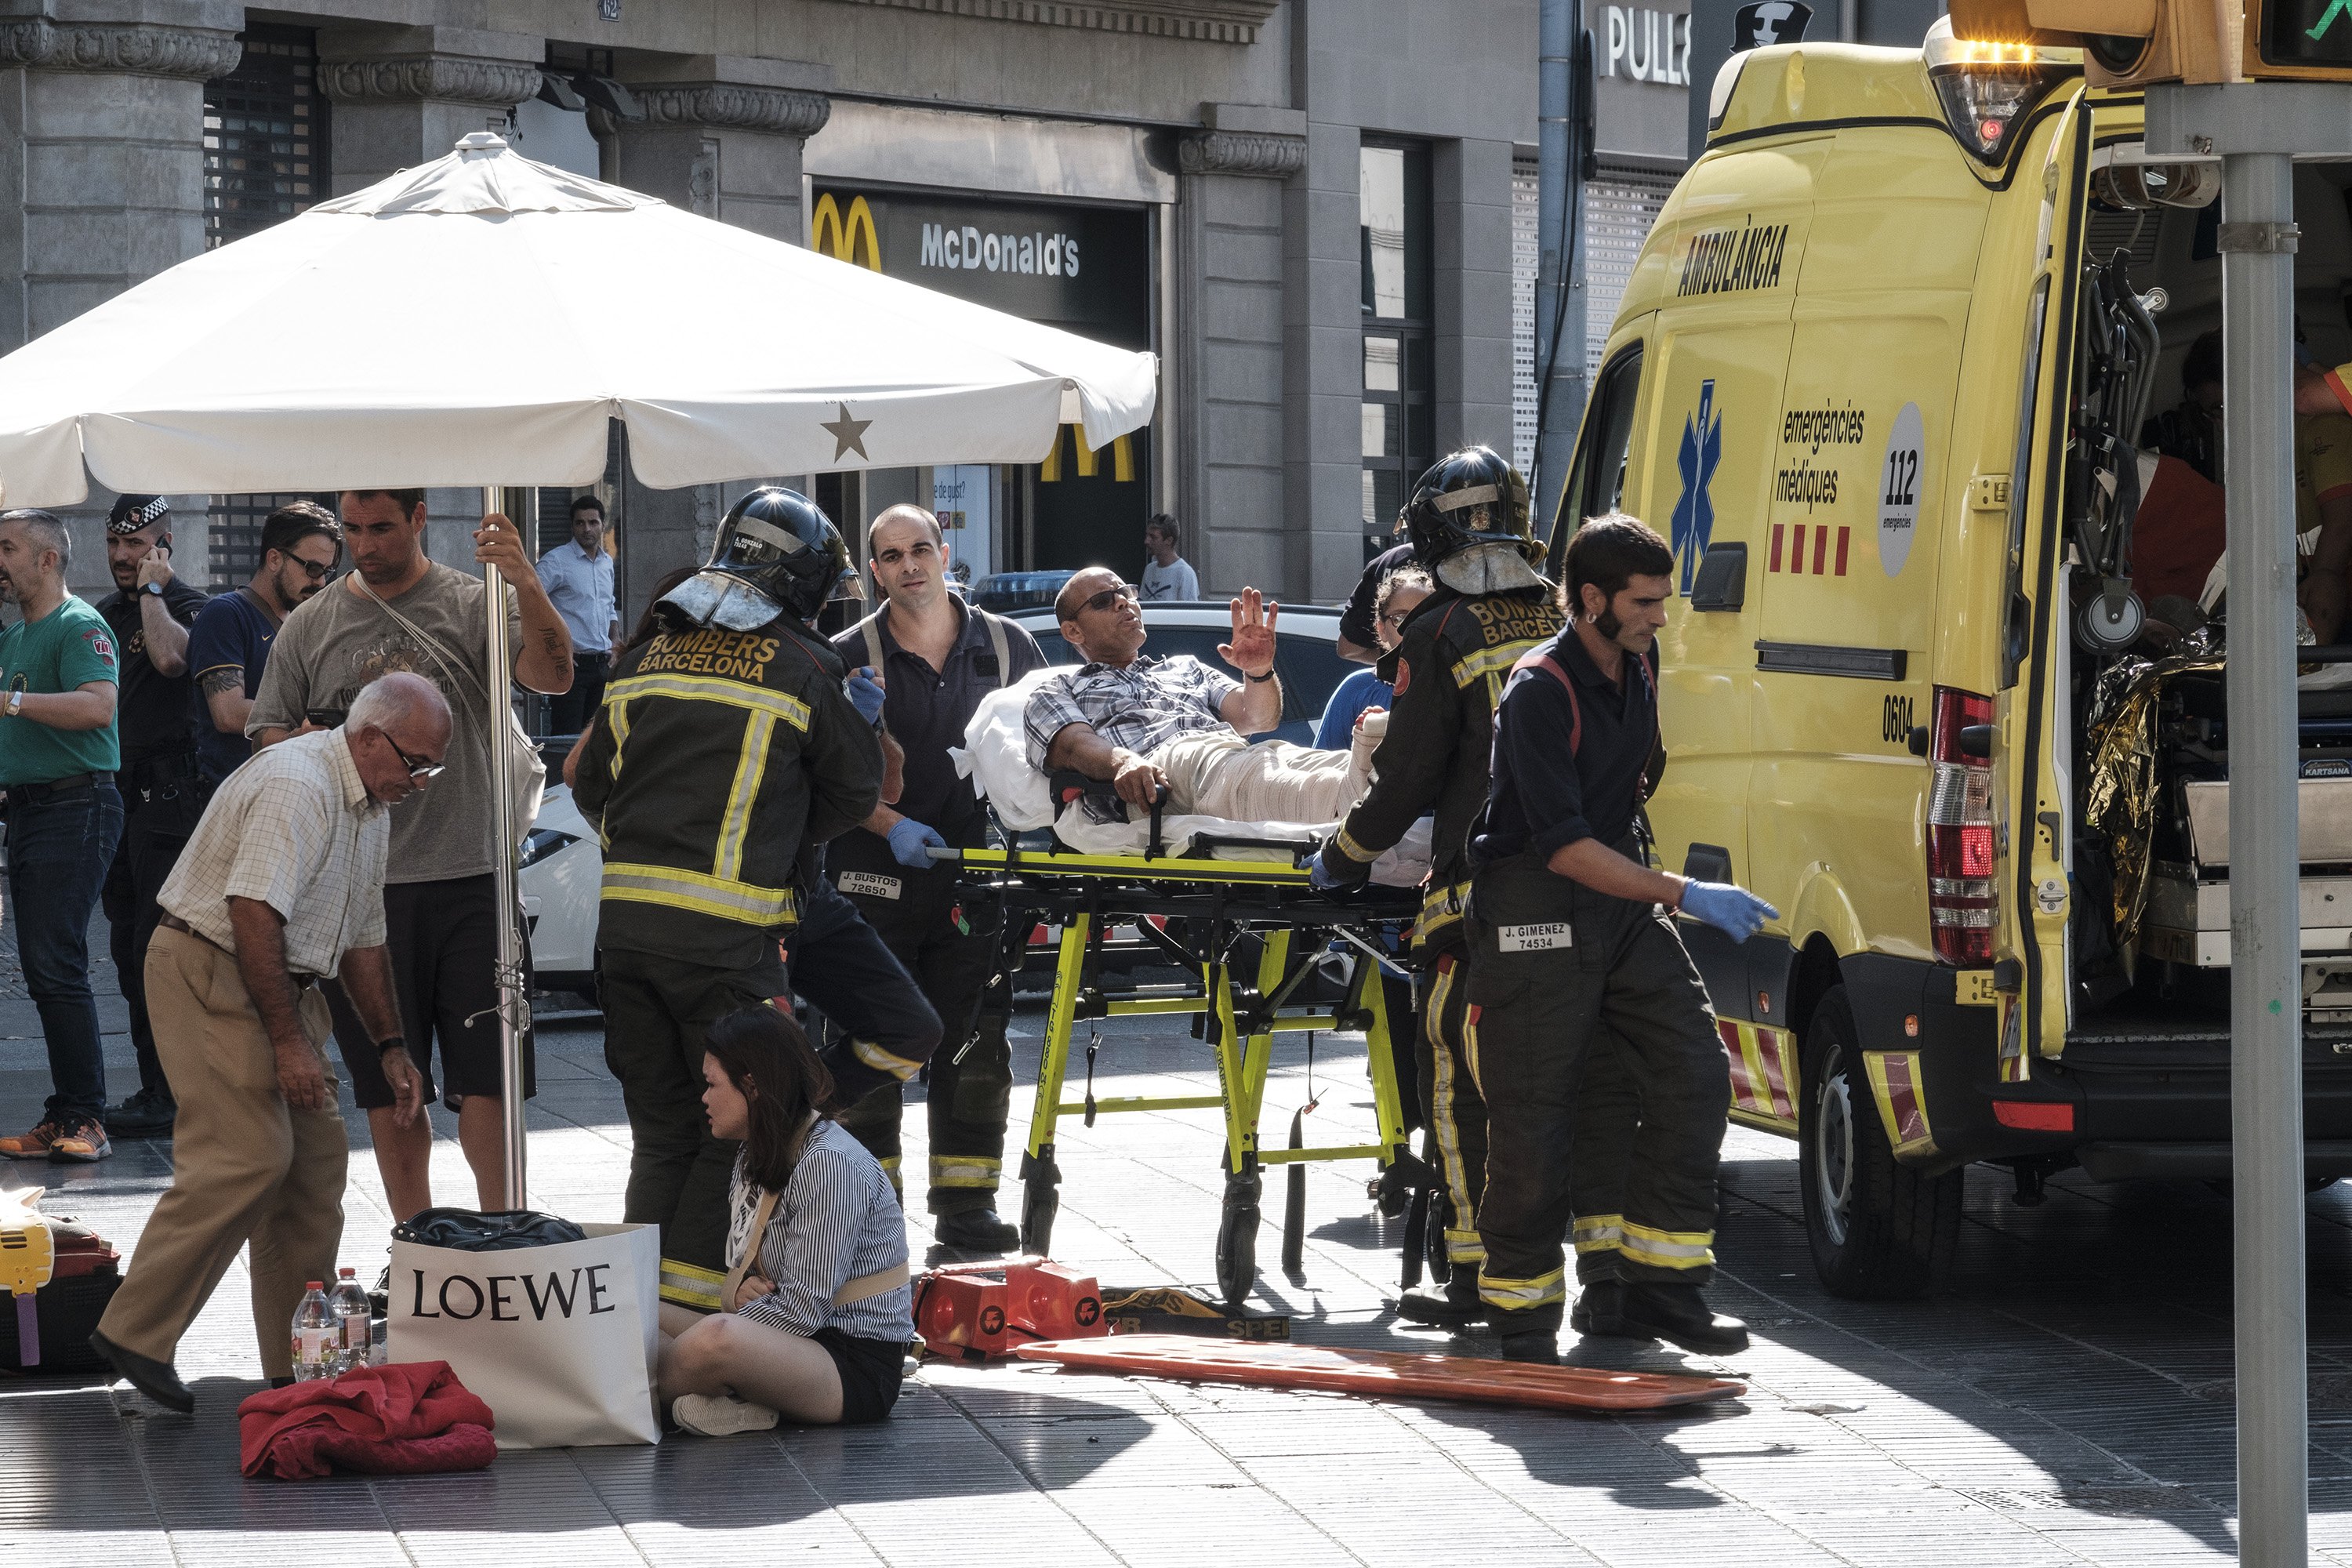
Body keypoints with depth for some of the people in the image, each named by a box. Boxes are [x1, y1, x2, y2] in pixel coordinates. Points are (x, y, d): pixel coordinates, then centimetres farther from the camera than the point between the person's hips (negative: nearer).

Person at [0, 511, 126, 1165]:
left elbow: (98, 705, -25)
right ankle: (64, 1119, 10)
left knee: (56, 963, -14)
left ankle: (85, 1120, -14)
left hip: (75, 808, -9)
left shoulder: (79, 627, -9)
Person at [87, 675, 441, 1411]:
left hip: (281, 984, 10)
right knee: (247, 1158, -19)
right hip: (210, 970, -10)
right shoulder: (297, 785, -19)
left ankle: (299, 1365, 7)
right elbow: (253, 912, -26)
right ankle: (134, 1335, -16)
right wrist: (288, 1040, -25)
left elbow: (362, 936, 24)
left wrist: (390, 1046, 19)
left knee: (316, 1160, 3)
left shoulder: (371, 805, 15)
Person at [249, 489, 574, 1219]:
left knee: (484, 1078, -3)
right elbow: (266, 735, 14)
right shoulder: (310, 625, 10)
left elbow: (553, 677, -15)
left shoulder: (476, 603, 1)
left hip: (471, 879, -3)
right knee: (389, 1088, 8)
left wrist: (525, 582, -31)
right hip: (361, 889, 3)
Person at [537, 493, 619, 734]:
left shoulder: (607, 562, 15)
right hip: (572, 662, -7)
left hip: (602, 663, 7)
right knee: (568, 737, -10)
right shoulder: (556, 561, -7)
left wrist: (615, 644, 11)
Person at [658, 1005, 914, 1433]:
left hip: (857, 1368, -10)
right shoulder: (755, 1159, 13)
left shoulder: (830, 1165, -18)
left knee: (717, 1338, -38)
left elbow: (804, 1309, -22)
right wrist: (741, 1290, -4)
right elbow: (749, 1269, 21)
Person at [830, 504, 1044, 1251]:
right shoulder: (849, 657, 0)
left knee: (975, 1048, 3)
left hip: (971, 881, 2)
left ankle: (965, 1201, 12)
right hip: (875, 882, -2)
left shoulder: (1007, 647, 7)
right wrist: (890, 825, -16)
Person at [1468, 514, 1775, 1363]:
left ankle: (1657, 1286, 1)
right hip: (1535, 909, -8)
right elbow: (1562, 845, -24)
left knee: (1694, 1070, -3)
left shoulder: (1636, 673, 7)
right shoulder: (1539, 691, -19)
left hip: (1619, 897, 8)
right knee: (1533, 1117, -5)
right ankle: (1522, 1309, 8)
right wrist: (1683, 894, -26)